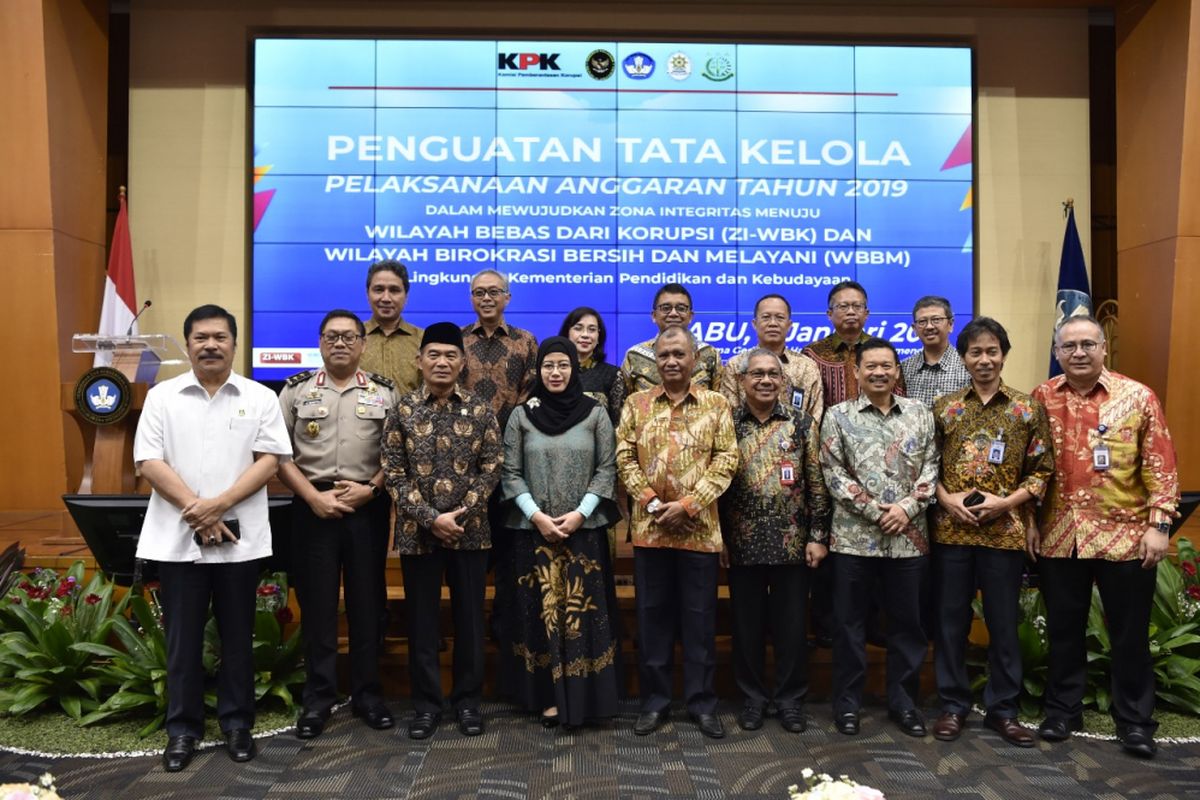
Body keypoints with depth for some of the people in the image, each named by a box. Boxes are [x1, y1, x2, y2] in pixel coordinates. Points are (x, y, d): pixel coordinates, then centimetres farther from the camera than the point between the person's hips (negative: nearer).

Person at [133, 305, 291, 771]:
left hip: (240, 537, 0)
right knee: (182, 638, 9)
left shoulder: (260, 398, 3)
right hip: (177, 537, 1)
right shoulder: (162, 396, 4)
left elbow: (269, 461, -4)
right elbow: (149, 462, -3)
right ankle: (182, 728, 22)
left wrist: (219, 504, -15)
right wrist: (196, 511, -13)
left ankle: (237, 723, 23)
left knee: (237, 636, 9)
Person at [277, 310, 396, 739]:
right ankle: (318, 697, 17)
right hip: (313, 507, 0)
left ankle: (368, 693, 19)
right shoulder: (296, 390, 6)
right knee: (317, 602, 5)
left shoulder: (384, 392, 5)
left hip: (368, 507, 0)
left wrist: (371, 488, -11)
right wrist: (313, 496, -8)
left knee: (367, 601, 7)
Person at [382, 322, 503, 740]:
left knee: (470, 618, 8)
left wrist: (461, 515, -12)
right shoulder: (401, 410, 0)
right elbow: (393, 473, -4)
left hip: (470, 531, 0)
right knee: (422, 620, 8)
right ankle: (426, 703, 22)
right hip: (417, 532, 0)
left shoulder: (480, 410, 1)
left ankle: (468, 700, 23)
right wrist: (432, 518, -13)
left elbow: (492, 468, -1)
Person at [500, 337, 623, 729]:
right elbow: (510, 474, 2)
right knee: (542, 610, 3)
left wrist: (579, 513, -10)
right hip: (533, 529, 0)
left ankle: (582, 695, 12)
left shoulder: (595, 413, 2)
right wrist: (537, 515, -10)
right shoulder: (521, 415, 3)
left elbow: (607, 469, 0)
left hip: (585, 529, 0)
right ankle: (548, 696, 13)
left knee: (583, 609, 0)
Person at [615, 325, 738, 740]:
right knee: (652, 617, 9)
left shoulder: (716, 404, 3)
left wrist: (688, 504, -12)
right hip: (649, 528, 1)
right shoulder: (636, 404, 7)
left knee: (700, 619, 7)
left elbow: (726, 460, -3)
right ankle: (654, 700, 21)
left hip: (699, 529, -1)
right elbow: (624, 458, 2)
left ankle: (702, 703, 20)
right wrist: (649, 501, -11)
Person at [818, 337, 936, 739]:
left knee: (907, 622, 11)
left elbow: (931, 466, 4)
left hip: (909, 537, 2)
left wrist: (907, 507, -11)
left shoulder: (920, 413, 8)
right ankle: (847, 703, 19)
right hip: (854, 537, -2)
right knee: (850, 623, 6)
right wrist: (875, 510, -12)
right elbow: (833, 472, -5)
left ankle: (903, 702, 25)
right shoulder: (838, 416, 1)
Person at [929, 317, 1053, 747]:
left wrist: (1006, 502, -11)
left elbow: (1042, 470, 2)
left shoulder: (1028, 408, 2)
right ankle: (953, 704, 21)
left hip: (1005, 532, -1)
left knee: (1004, 623, 9)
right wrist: (945, 498, -9)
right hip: (950, 530, 1)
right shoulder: (944, 406, 5)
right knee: (950, 620, 8)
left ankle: (1003, 708, 23)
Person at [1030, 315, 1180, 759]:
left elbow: (1160, 465, -3)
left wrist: (1159, 523, -9)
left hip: (1126, 536, -1)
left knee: (1130, 634, 10)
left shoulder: (1138, 397, -2)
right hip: (1058, 537, 2)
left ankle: (1135, 721, 25)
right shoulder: (1041, 399, 3)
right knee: (1063, 630, 13)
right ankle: (1062, 710, 28)